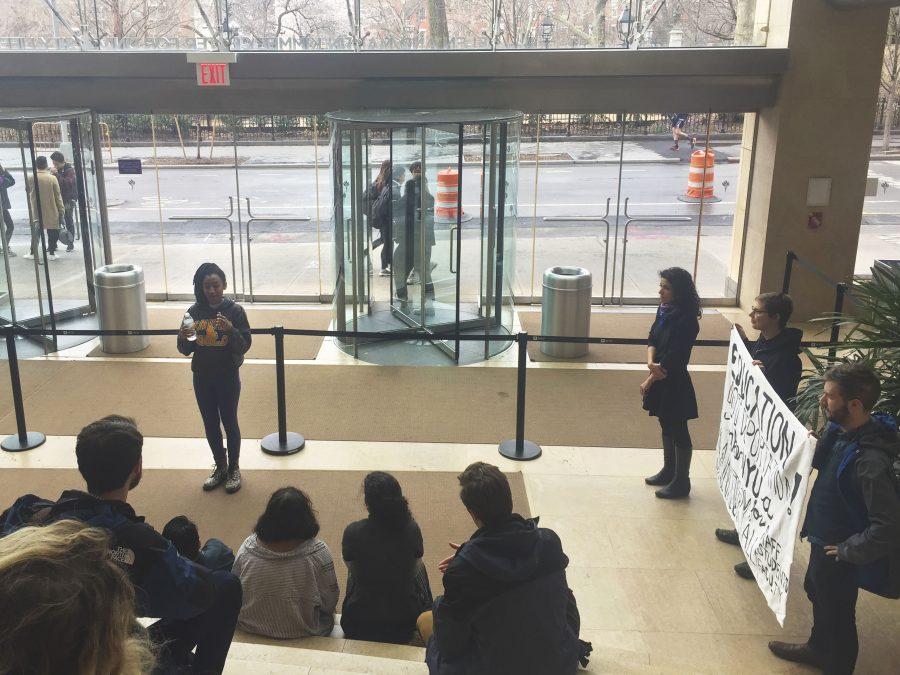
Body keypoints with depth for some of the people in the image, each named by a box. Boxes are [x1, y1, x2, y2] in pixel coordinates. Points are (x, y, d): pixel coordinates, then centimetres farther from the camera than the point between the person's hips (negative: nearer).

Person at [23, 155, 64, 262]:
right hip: (51, 211, -2)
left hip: (36, 210, 2)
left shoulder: (30, 178, -6)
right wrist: (61, 210, -1)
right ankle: (51, 253, 9)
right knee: (52, 232, 7)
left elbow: (27, 190, 13)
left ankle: (33, 253, 12)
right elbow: (58, 196, -7)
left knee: (36, 232, 11)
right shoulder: (52, 178, -10)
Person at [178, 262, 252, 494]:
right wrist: (183, 338, -19)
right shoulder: (194, 312, -2)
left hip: (228, 377, -3)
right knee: (210, 425, 15)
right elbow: (186, 351, 3)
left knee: (229, 423, 9)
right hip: (202, 378, 3)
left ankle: (234, 469, 27)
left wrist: (230, 329, -30)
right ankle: (220, 467, 33)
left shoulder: (235, 310, -11)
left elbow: (245, 345, -13)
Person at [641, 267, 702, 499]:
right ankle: (669, 471, 38)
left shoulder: (686, 320, -23)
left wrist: (649, 380, -14)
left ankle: (682, 482, 18)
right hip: (661, 378, 8)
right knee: (666, 425, 21)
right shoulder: (664, 310, 2)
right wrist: (650, 362, -16)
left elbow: (672, 358, -22)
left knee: (678, 430, 5)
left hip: (675, 383, -8)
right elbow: (652, 339, 4)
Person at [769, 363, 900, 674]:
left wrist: (848, 550, -21)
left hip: (840, 557, -9)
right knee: (816, 591, 30)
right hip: (823, 538, 9)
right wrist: (810, 447, -9)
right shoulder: (839, 430, -10)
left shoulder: (871, 462, -37)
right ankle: (818, 648, 56)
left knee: (836, 613, 15)